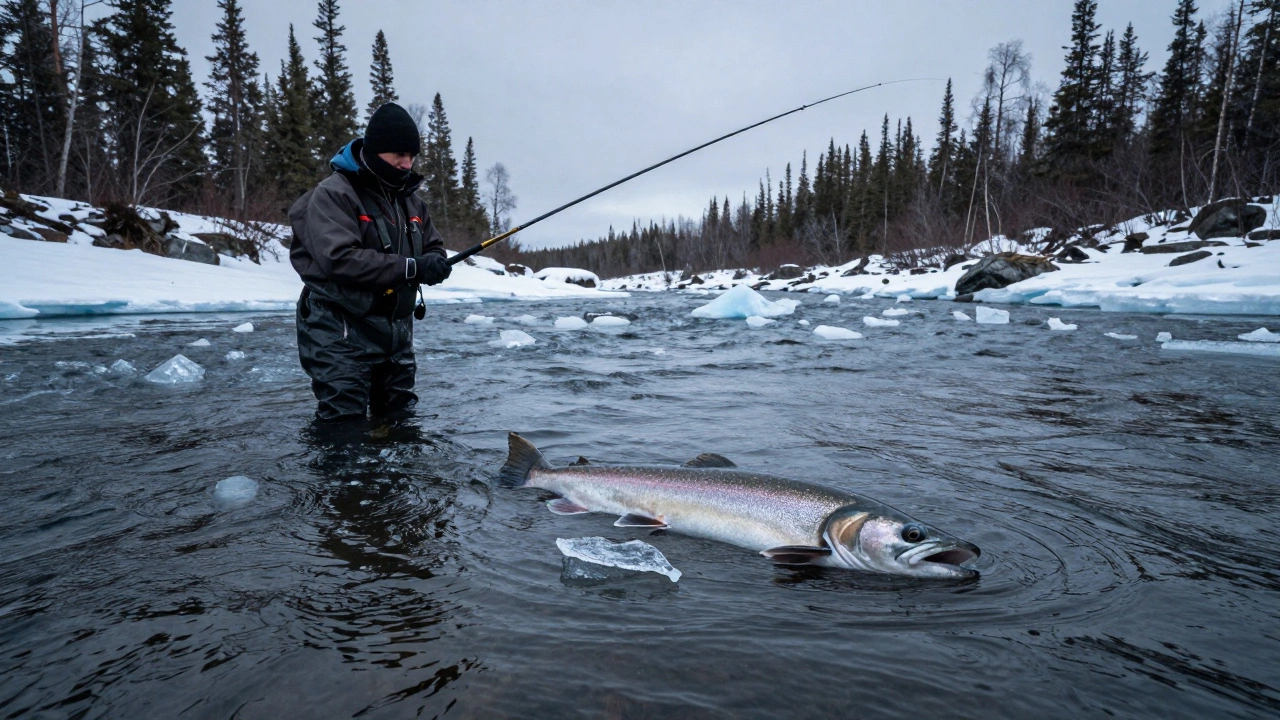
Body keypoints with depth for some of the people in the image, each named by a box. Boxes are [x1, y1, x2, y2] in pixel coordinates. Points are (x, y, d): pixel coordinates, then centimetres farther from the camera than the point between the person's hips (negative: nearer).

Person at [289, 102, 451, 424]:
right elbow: (339, 259, -25)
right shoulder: (333, 194, -12)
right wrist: (412, 267, -27)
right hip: (344, 335, -7)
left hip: (396, 333, 7)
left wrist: (435, 263, -10)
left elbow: (434, 248, 16)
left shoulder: (410, 200, 13)